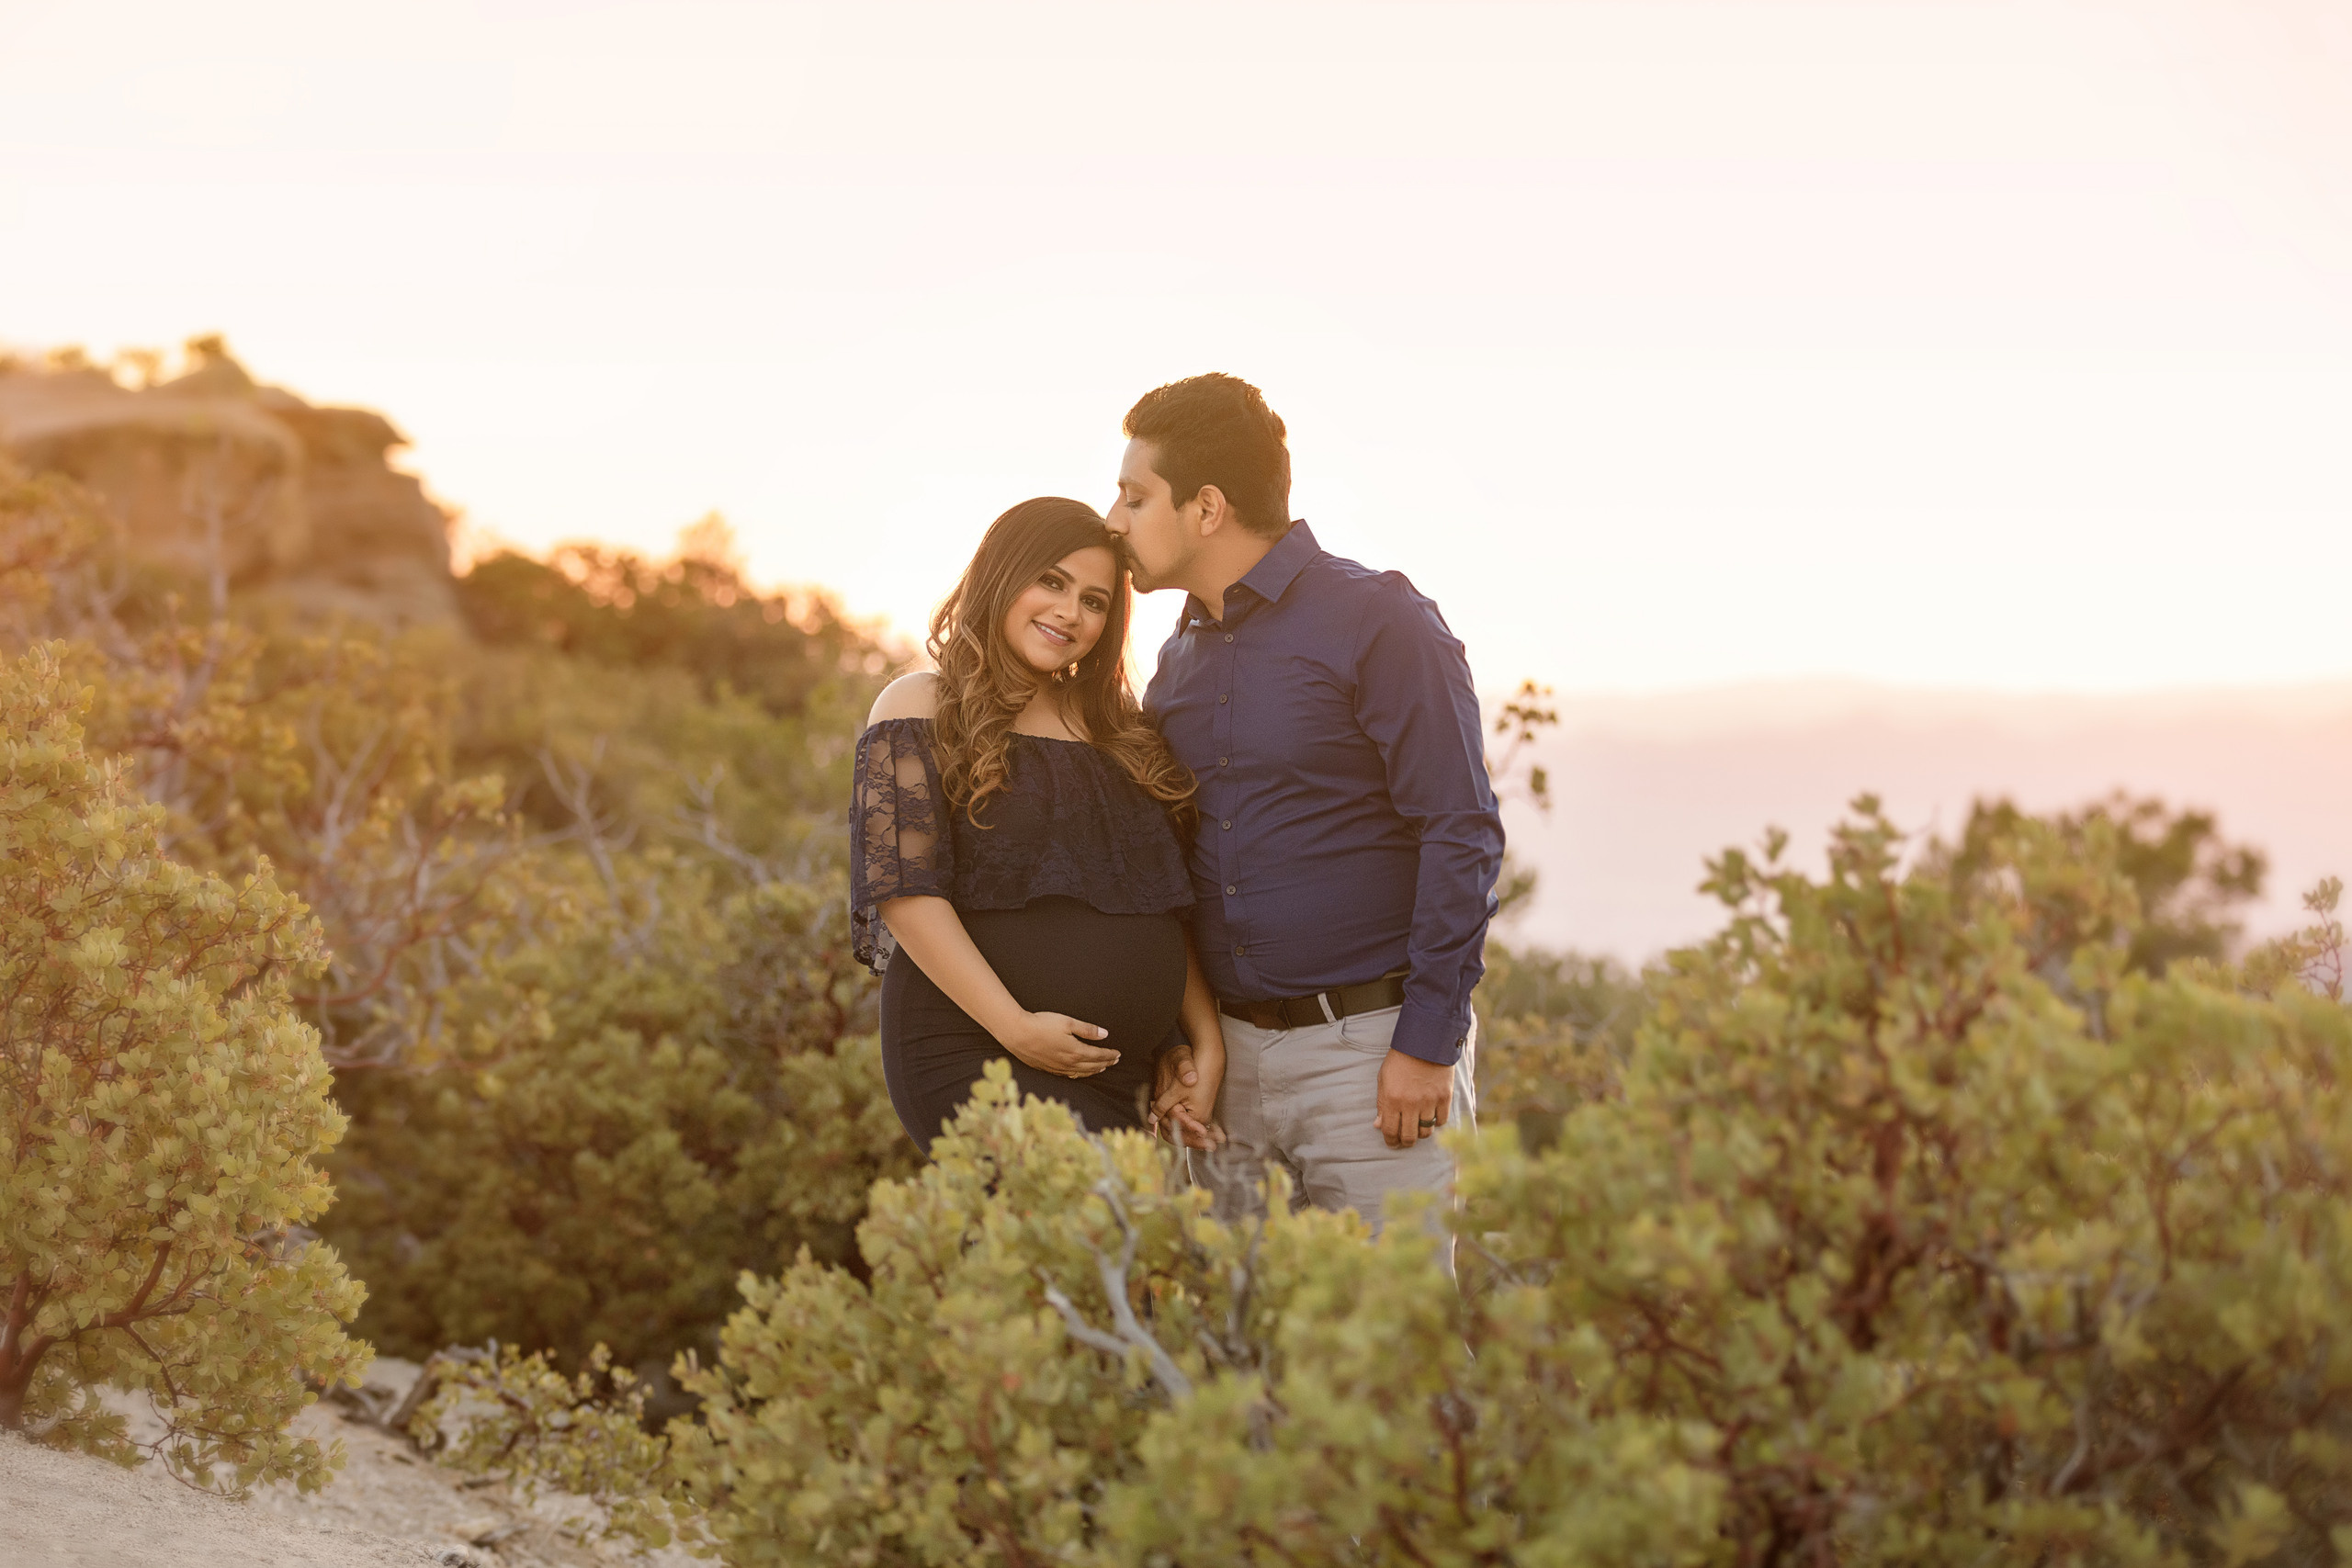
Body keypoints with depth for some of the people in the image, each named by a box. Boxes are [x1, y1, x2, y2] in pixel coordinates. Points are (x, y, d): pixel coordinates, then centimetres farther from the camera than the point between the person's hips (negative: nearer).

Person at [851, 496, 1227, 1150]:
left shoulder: (1121, 732, 19)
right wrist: (1015, 1026, -15)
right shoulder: (922, 710, 2)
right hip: (974, 1056, -6)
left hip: (1125, 1076, 6)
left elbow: (1170, 907, 20)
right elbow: (903, 888, -8)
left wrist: (1207, 1043, 7)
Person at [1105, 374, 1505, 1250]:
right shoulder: (1180, 661, 15)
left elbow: (1463, 834, -11)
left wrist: (1428, 1043, -15)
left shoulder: (1377, 621, -7)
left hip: (1372, 1047, -6)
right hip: (1232, 1056, 7)